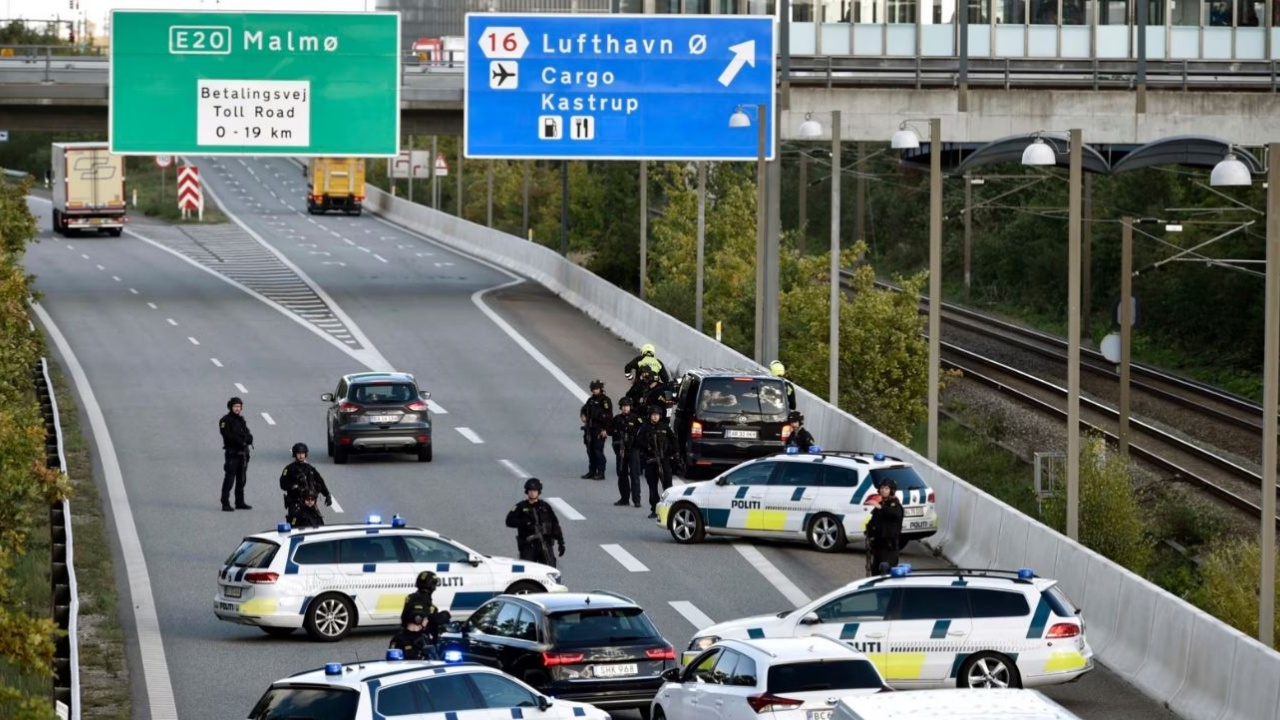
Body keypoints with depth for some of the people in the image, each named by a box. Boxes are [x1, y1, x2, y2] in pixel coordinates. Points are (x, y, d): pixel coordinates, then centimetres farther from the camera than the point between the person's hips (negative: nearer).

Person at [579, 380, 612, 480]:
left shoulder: (605, 400, -8)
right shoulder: (591, 400, 14)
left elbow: (609, 416, -13)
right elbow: (584, 409, 31)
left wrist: (605, 430, -18)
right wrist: (583, 415, 7)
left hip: (600, 430, -8)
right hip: (590, 429, 8)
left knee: (598, 451, -9)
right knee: (590, 451, 10)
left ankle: (601, 473, -4)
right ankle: (591, 472, 17)